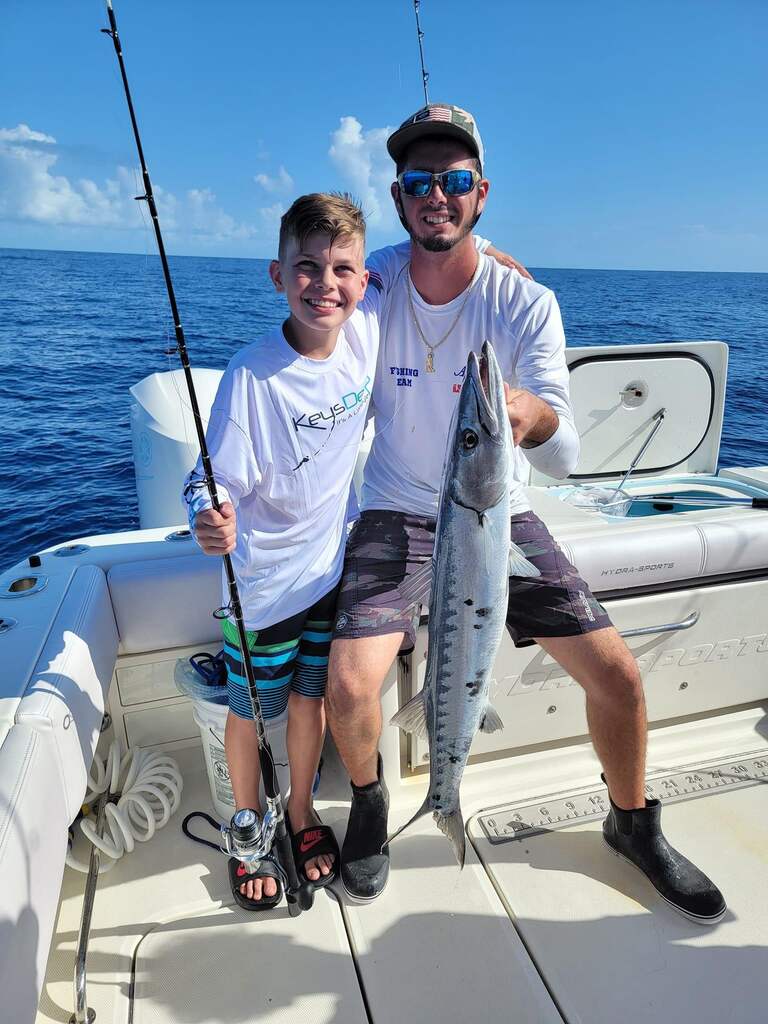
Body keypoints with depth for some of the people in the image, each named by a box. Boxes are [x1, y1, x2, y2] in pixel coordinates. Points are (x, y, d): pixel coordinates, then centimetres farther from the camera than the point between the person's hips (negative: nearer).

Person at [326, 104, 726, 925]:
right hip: (398, 516, 0)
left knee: (616, 674, -3)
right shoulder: (372, 285, -6)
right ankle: (369, 802, 17)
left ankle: (632, 823, 29)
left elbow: (565, 458, -20)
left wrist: (535, 417, -43)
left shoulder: (527, 304, -11)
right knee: (349, 685, -20)